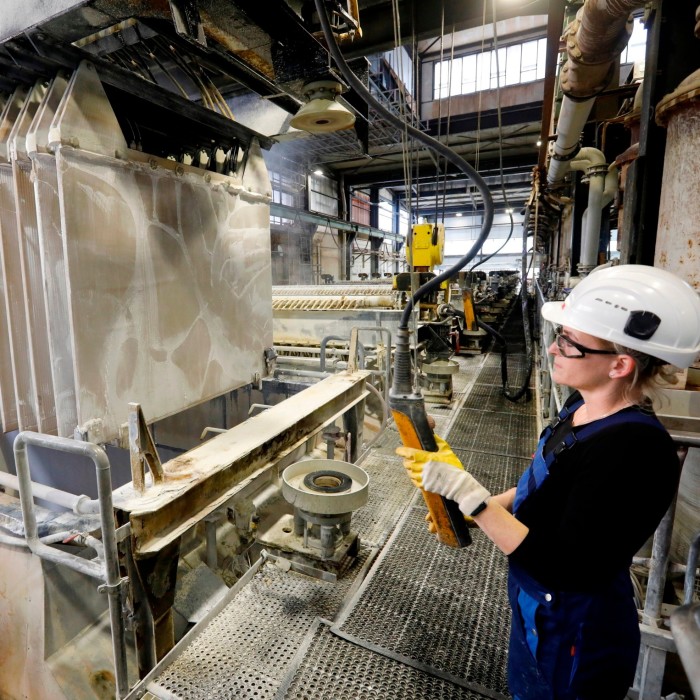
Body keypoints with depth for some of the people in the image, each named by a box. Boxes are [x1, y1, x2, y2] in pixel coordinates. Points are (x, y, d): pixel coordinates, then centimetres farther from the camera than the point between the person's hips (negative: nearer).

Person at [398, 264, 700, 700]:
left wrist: (466, 491, -34)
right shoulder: (585, 406, -7)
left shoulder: (634, 451, -34)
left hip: (575, 641, -7)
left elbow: (560, 569, -31)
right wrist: (469, 507, -2)